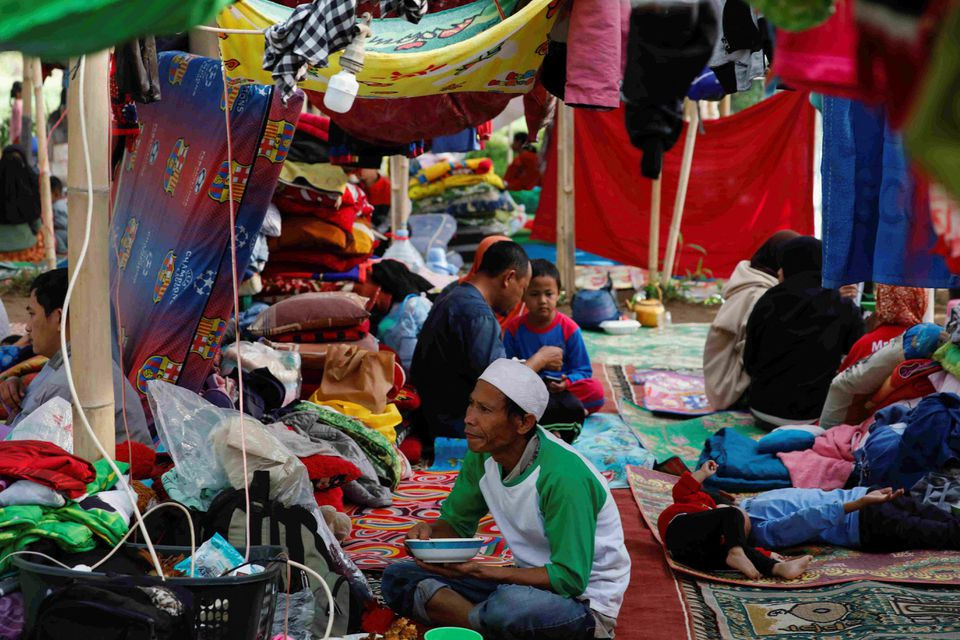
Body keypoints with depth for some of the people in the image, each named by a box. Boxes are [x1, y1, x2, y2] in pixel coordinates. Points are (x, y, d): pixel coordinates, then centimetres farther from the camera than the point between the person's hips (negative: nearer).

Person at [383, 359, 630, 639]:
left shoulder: (563, 477, -27)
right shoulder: (482, 455, -4)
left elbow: (570, 579, -26)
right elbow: (455, 523, 10)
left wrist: (480, 571, -31)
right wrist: (428, 531, -15)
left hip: (585, 599, -7)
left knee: (509, 604, -41)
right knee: (397, 578, -4)